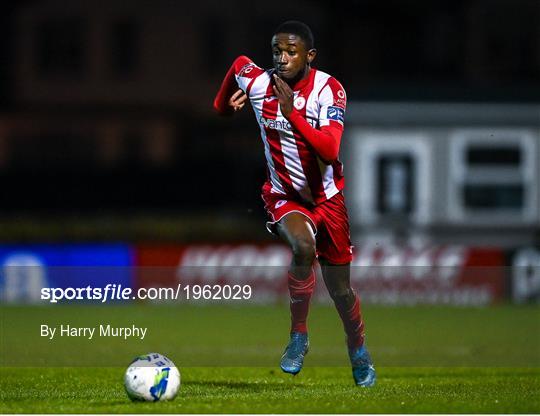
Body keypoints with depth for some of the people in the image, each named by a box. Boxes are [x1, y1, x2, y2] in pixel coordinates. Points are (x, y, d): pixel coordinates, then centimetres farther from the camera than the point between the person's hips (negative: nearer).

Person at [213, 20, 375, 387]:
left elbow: (330, 150, -32)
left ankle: (359, 353, 37)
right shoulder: (258, 83, -12)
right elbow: (239, 63, 13)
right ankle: (299, 336, -18)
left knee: (340, 288, 10)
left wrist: (292, 113, -39)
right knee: (303, 246, -34)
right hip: (285, 195, 0)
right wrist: (224, 102, 19)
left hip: (327, 196, 0)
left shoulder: (328, 89, -19)